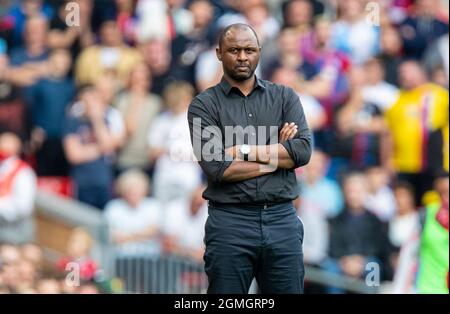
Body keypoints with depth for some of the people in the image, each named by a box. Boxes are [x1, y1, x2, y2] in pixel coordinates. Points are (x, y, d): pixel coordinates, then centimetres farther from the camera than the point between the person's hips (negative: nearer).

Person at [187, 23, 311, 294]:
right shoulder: (204, 105, 2)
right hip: (230, 222, -2)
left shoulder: (285, 97, 10)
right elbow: (215, 167, -11)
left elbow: (303, 150, -4)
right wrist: (278, 155, -5)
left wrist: (246, 151, -9)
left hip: (282, 219, 2)